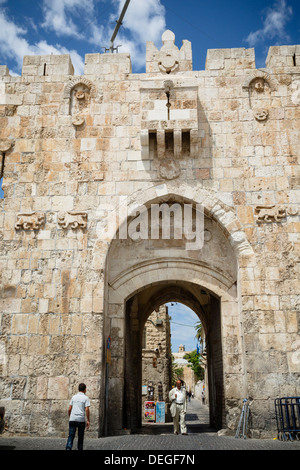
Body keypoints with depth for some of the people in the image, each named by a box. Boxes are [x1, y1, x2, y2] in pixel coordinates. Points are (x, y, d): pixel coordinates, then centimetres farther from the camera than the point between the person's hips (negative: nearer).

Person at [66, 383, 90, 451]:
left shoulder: (74, 397, 11)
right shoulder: (86, 398, 0)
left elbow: (69, 409, 9)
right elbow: (87, 410, -8)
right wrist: (88, 420, -3)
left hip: (72, 419, 2)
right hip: (81, 420, -2)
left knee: (71, 436, -1)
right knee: (80, 436, 12)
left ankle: (68, 448, -18)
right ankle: (80, 449, 18)